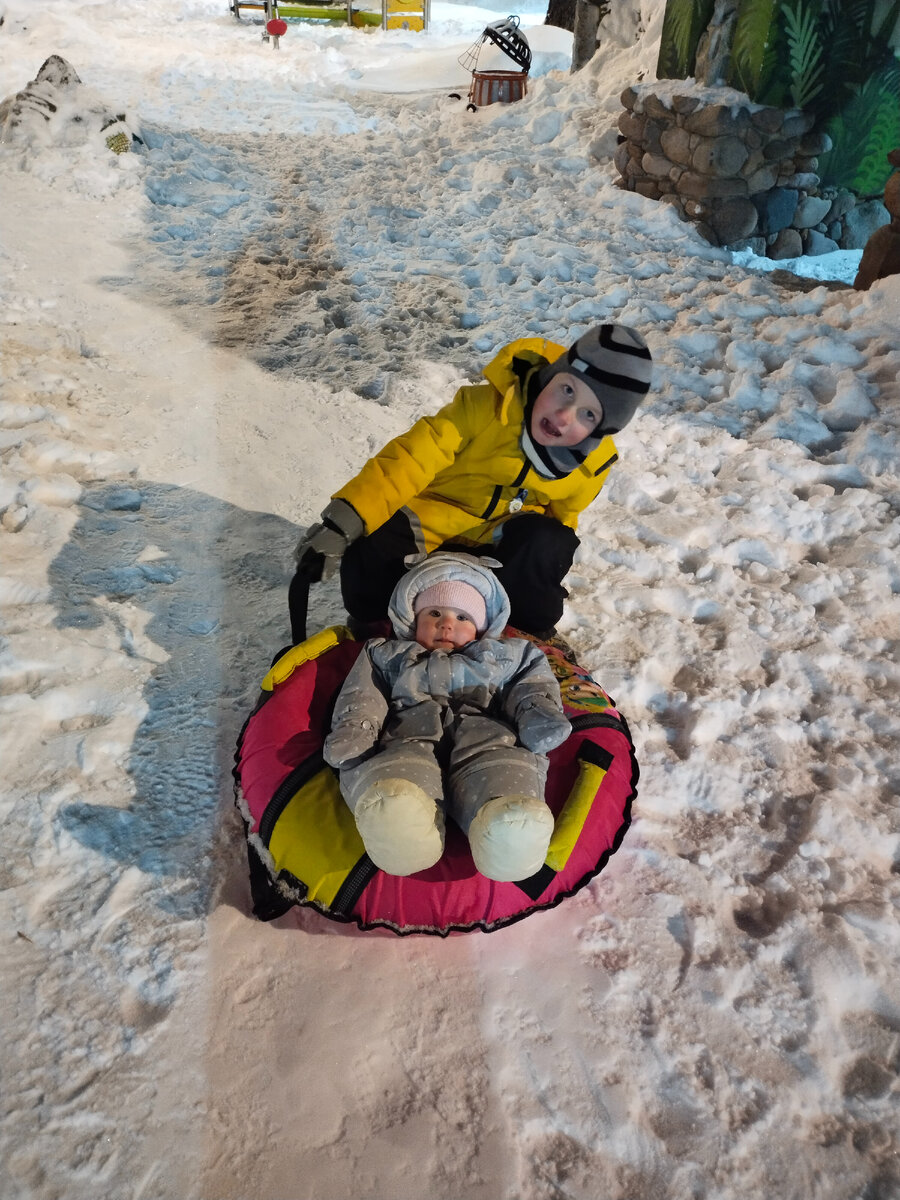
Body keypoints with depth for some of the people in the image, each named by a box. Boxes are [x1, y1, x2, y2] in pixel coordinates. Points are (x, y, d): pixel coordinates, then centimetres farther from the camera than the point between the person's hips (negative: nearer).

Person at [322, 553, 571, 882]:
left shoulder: (509, 655, 37)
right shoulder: (386, 654, 36)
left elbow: (532, 680, 20)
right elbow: (363, 693, 18)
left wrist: (539, 710, -6)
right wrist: (354, 728, -6)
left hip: (485, 734, 1)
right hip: (409, 734, 0)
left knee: (506, 768, -37)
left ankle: (508, 824, -65)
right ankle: (396, 815, -67)